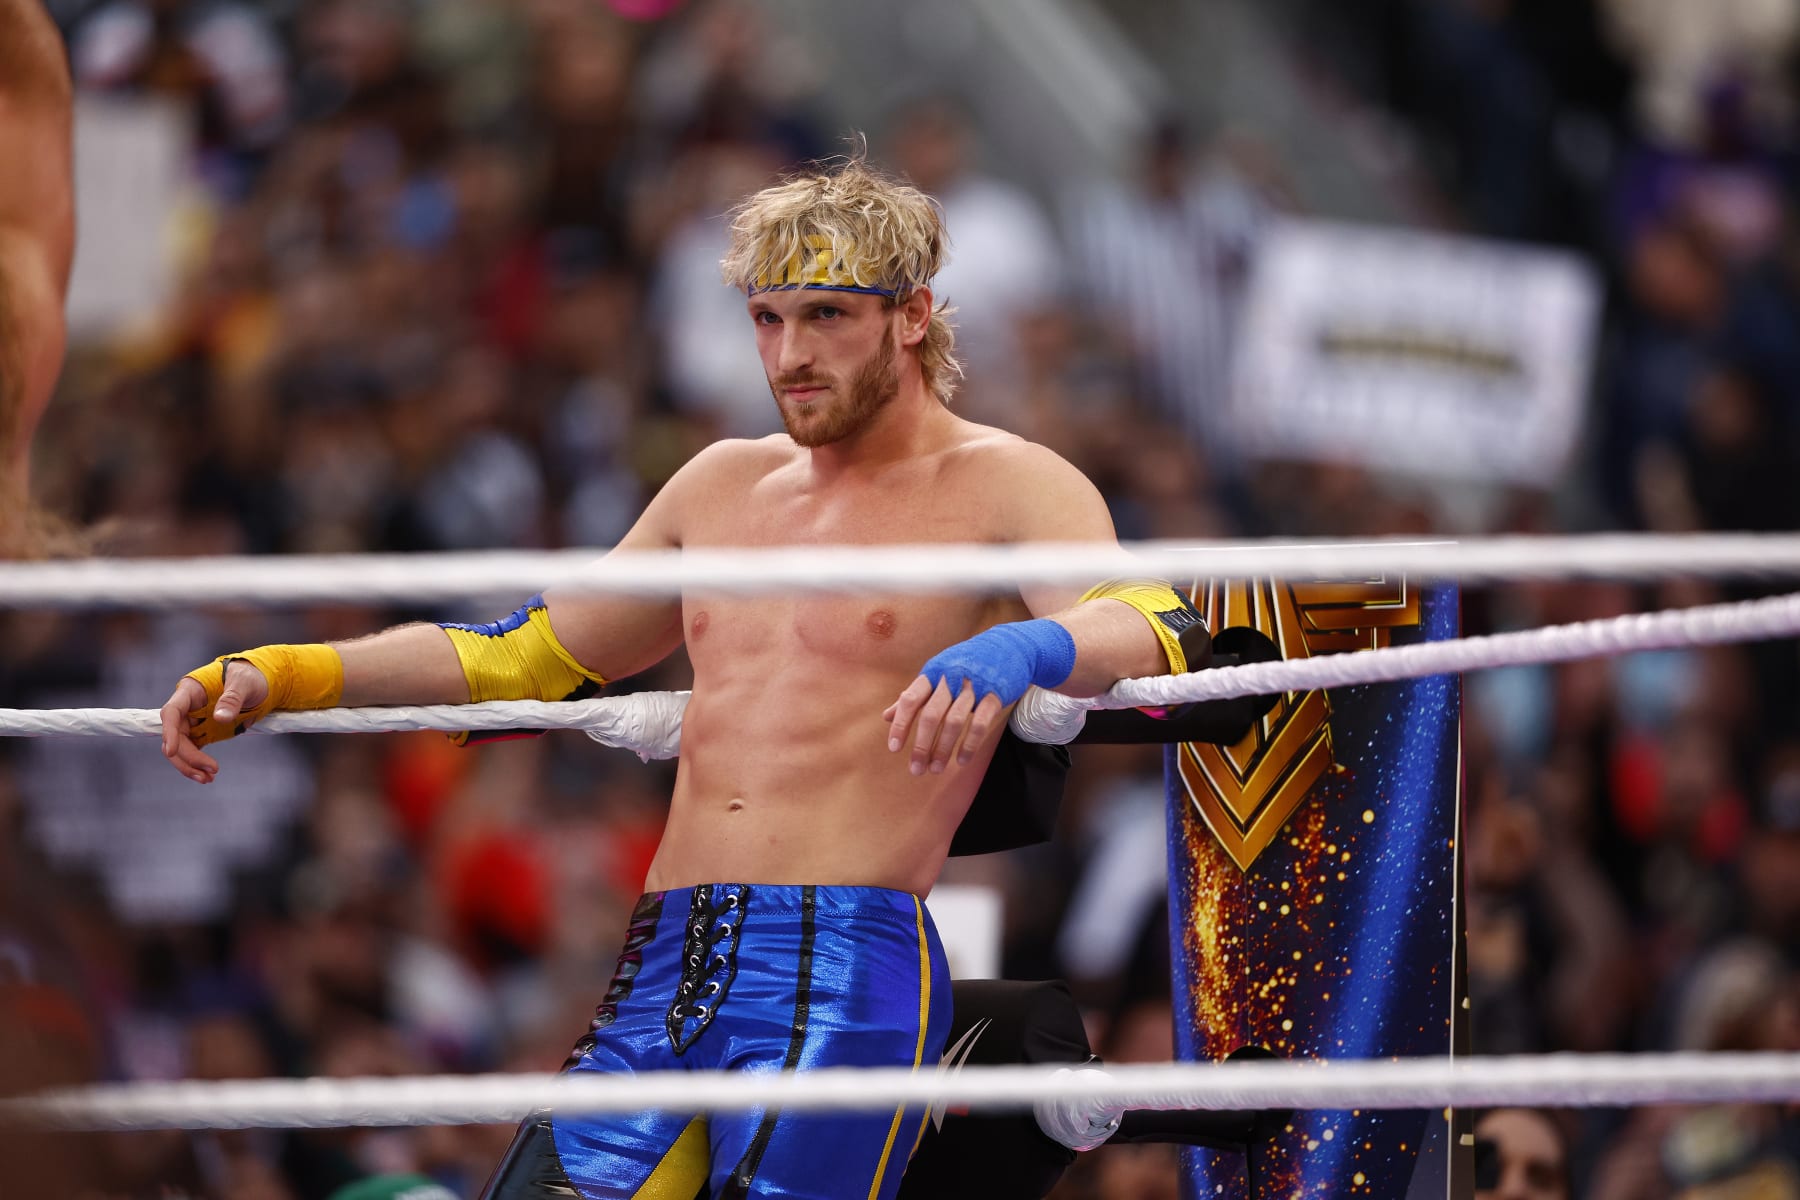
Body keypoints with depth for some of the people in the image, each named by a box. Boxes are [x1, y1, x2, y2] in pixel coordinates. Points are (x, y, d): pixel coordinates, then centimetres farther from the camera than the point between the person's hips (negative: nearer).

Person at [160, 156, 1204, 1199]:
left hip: (846, 985, -6)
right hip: (660, 979, 6)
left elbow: (1148, 621, -16)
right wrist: (284, 676, 23)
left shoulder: (1003, 487, 2)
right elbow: (531, 655, 31)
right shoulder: (726, 485, 22)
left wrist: (1019, 650, -39)